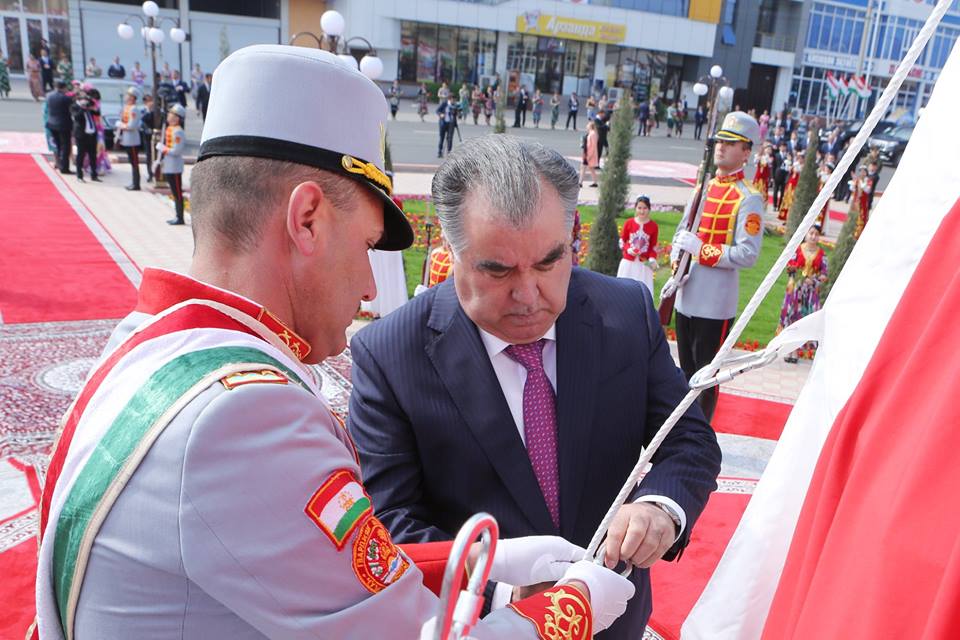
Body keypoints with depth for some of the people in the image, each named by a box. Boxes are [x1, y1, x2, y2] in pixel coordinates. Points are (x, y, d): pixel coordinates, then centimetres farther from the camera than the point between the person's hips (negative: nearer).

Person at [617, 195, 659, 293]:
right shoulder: (628, 223, -3)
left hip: (644, 263, -1)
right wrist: (628, 249, -14)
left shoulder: (653, 226, -4)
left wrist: (652, 259, -14)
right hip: (628, 262, 1)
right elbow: (622, 241, 6)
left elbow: (653, 246, 2)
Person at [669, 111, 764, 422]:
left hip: (715, 304, -7)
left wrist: (701, 250, -20)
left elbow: (748, 255, -17)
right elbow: (680, 232, 18)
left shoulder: (748, 199, -10)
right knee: (686, 372, 19)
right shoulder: (704, 189, 12)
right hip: (686, 298, 7)